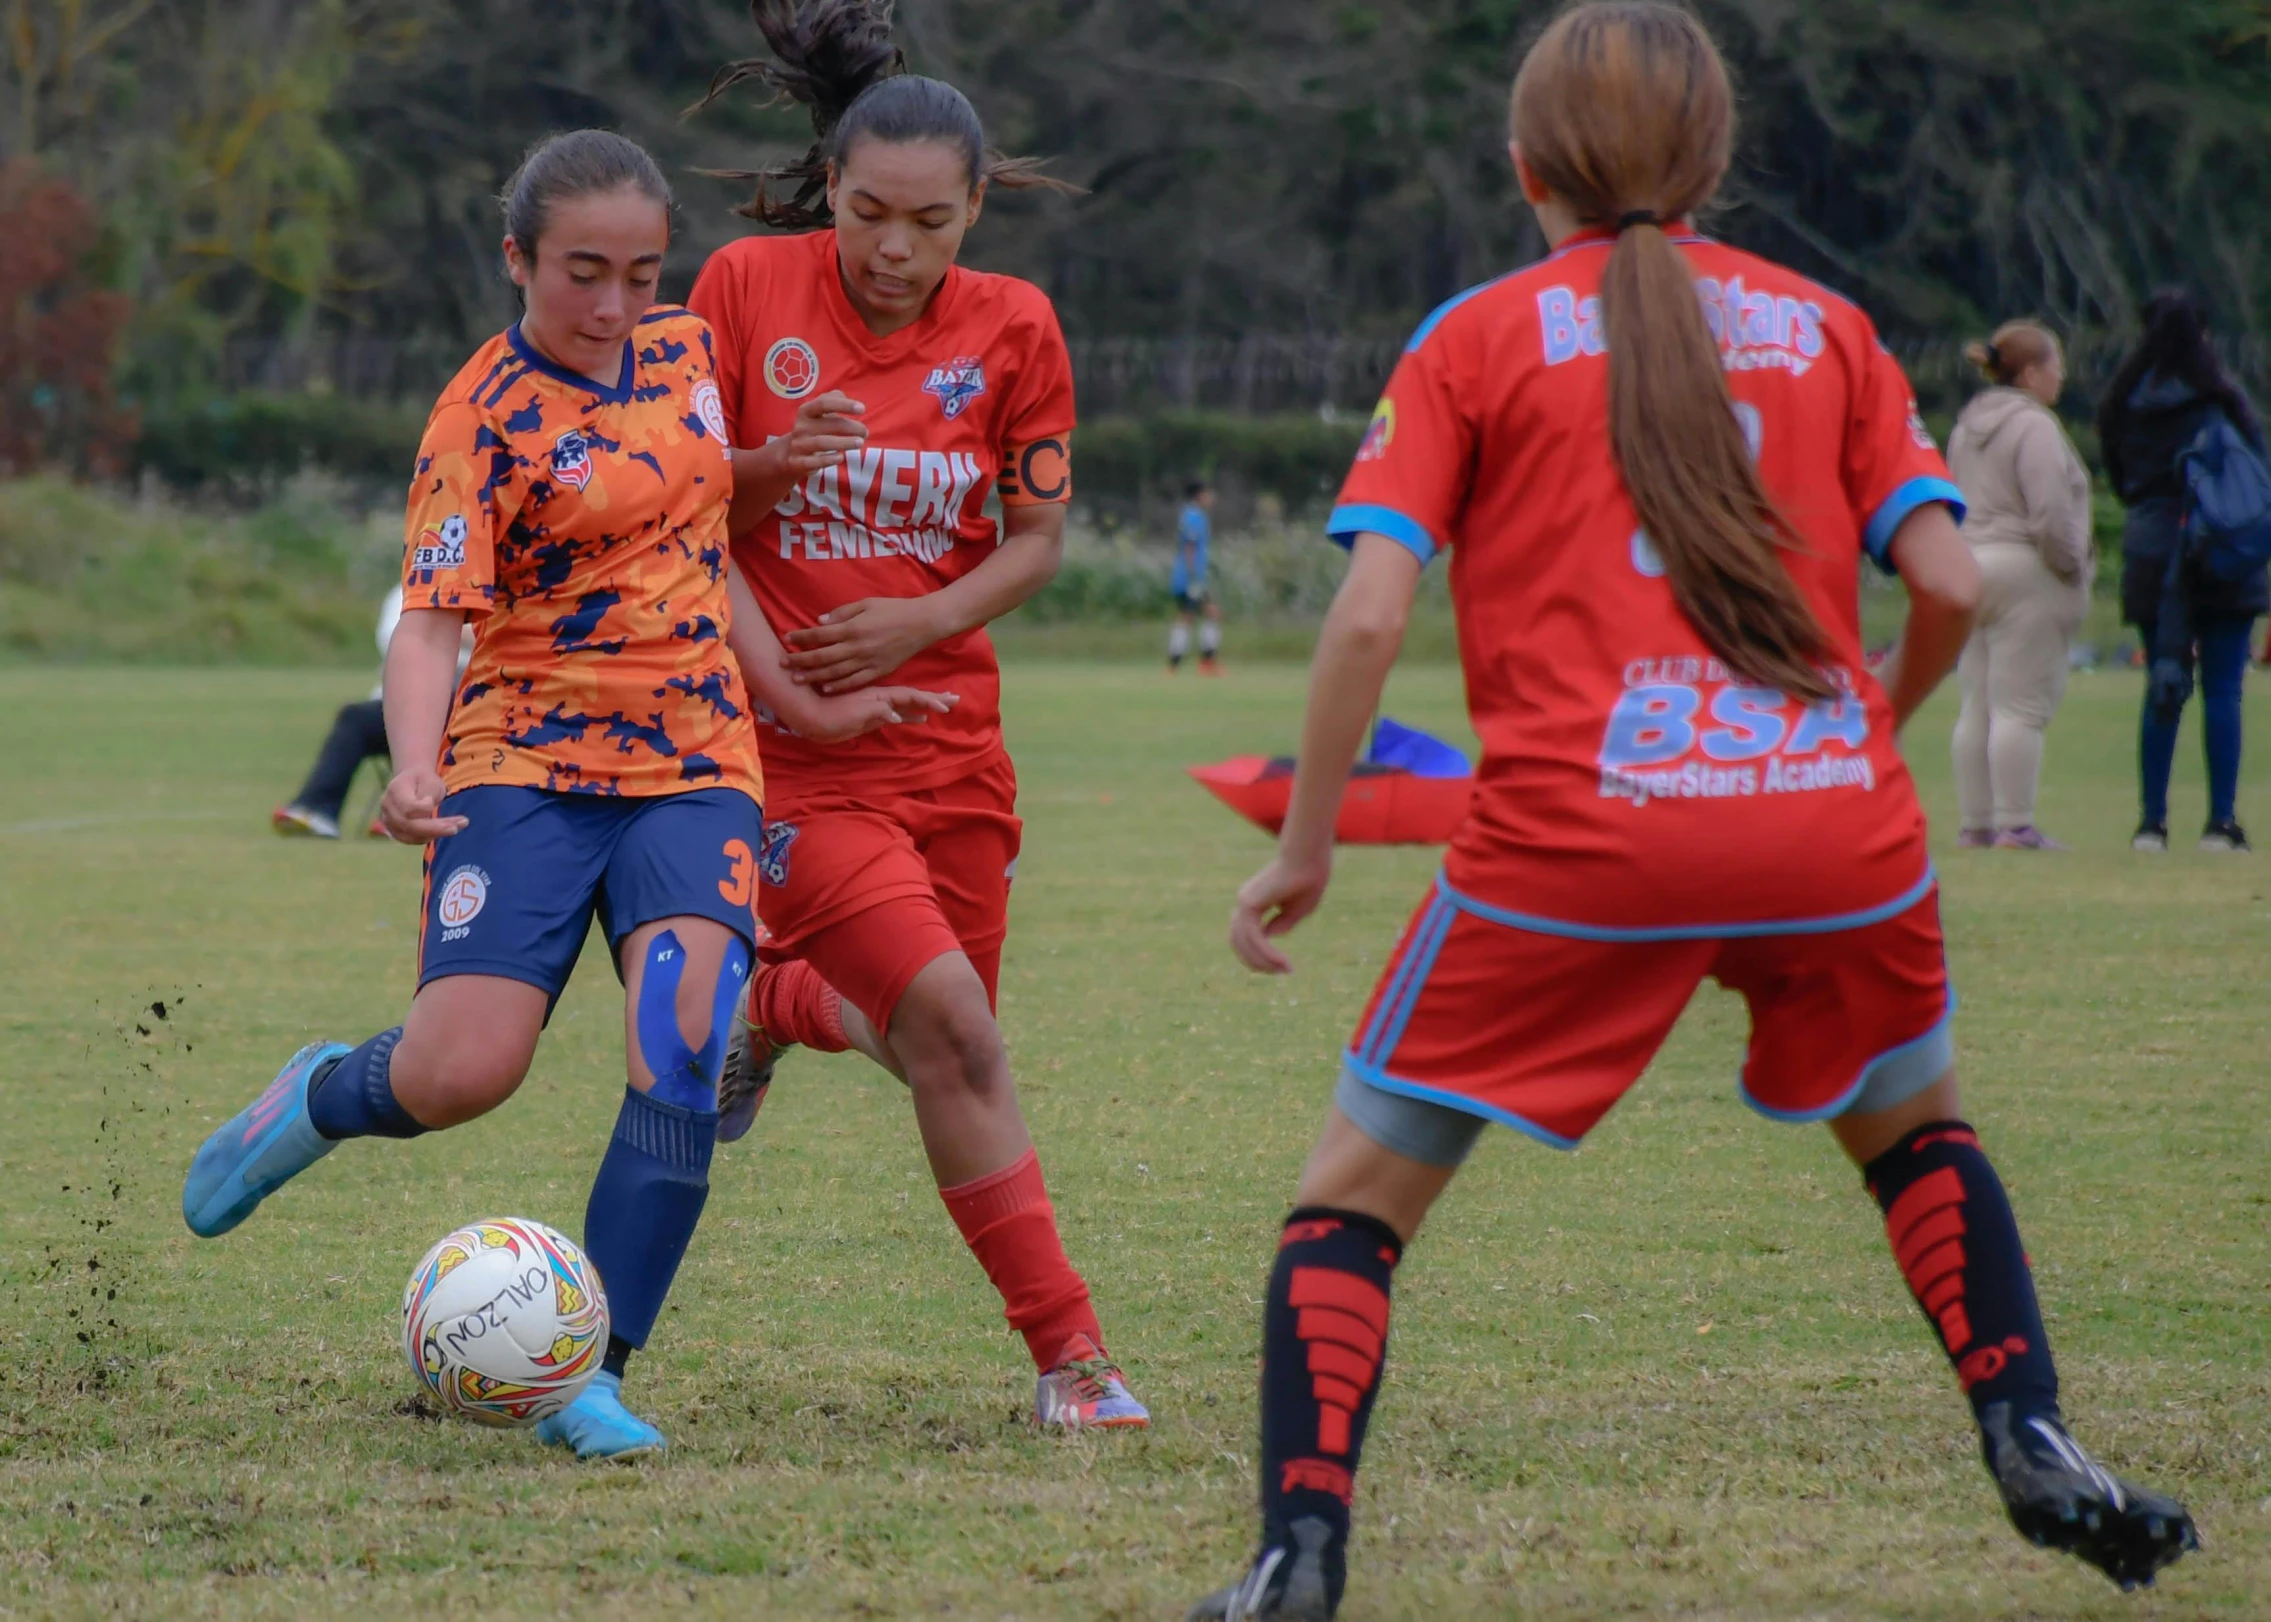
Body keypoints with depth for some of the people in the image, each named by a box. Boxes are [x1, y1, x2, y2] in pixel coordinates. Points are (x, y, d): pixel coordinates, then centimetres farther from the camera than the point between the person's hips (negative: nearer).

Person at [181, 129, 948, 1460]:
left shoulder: (686, 354, 10)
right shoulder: (487, 419, -9)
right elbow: (432, 616, -19)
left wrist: (805, 706, 21)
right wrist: (416, 766, -37)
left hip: (696, 764, 4)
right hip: (530, 763, -4)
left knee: (683, 1059, -18)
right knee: (462, 1074, -16)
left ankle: (593, 1373, -12)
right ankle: (320, 1098, 21)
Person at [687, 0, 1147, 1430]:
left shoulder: (1013, 328, -1)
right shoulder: (748, 287, -7)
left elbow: (1040, 537, 5)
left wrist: (926, 619, -14)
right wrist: (768, 471, -22)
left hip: (945, 727, 4)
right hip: (785, 742, -4)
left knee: (935, 1034, 11)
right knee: (951, 1027, -18)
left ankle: (773, 1008, 45)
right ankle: (1068, 1351, -10)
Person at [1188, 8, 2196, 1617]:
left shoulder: (1476, 340, 9)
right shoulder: (1826, 326, 15)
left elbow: (1369, 614, -2)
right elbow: (1951, 584, 7)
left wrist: (1306, 847, 6)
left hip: (1580, 829, -3)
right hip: (1835, 822, 3)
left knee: (1356, 1189, 9)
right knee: (1915, 1125, 31)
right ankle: (2035, 1444, 17)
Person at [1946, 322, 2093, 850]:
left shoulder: (1968, 426, 15)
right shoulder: (2033, 426, -13)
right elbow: (2050, 513, -20)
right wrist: (2073, 568, -8)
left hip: (1971, 567, 9)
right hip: (2026, 571, -9)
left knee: (1977, 704, 10)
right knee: (2021, 707, -8)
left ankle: (1975, 823, 12)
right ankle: (2014, 825, -10)